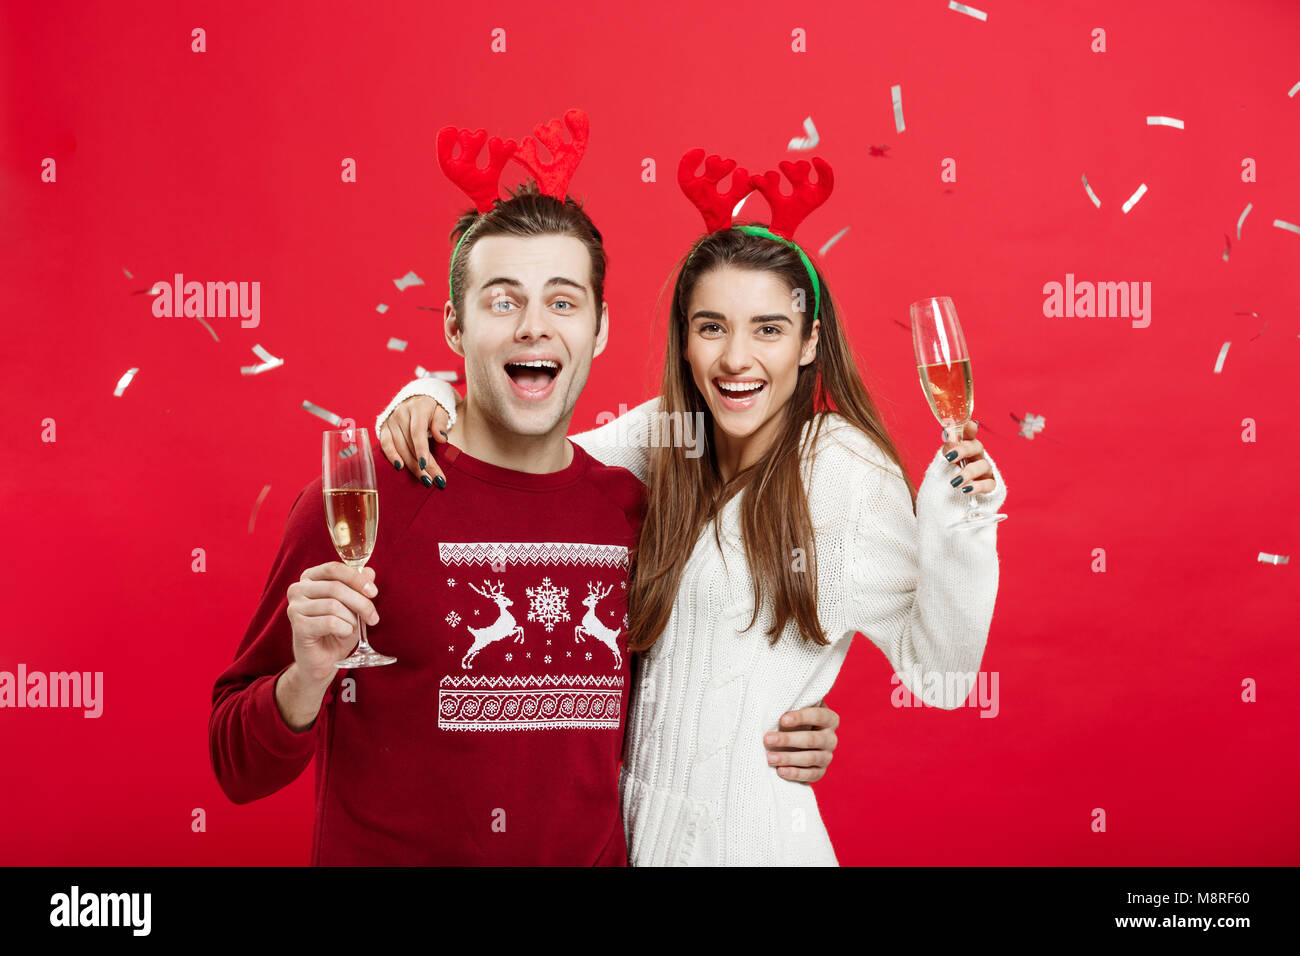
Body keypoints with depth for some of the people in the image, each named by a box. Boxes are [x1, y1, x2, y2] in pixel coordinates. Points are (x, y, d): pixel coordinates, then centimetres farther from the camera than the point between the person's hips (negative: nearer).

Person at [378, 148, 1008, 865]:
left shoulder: (846, 469, -17)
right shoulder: (667, 432, -2)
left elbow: (937, 676, -15)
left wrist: (958, 531, -29)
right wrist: (430, 404, -13)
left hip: (746, 833, -5)